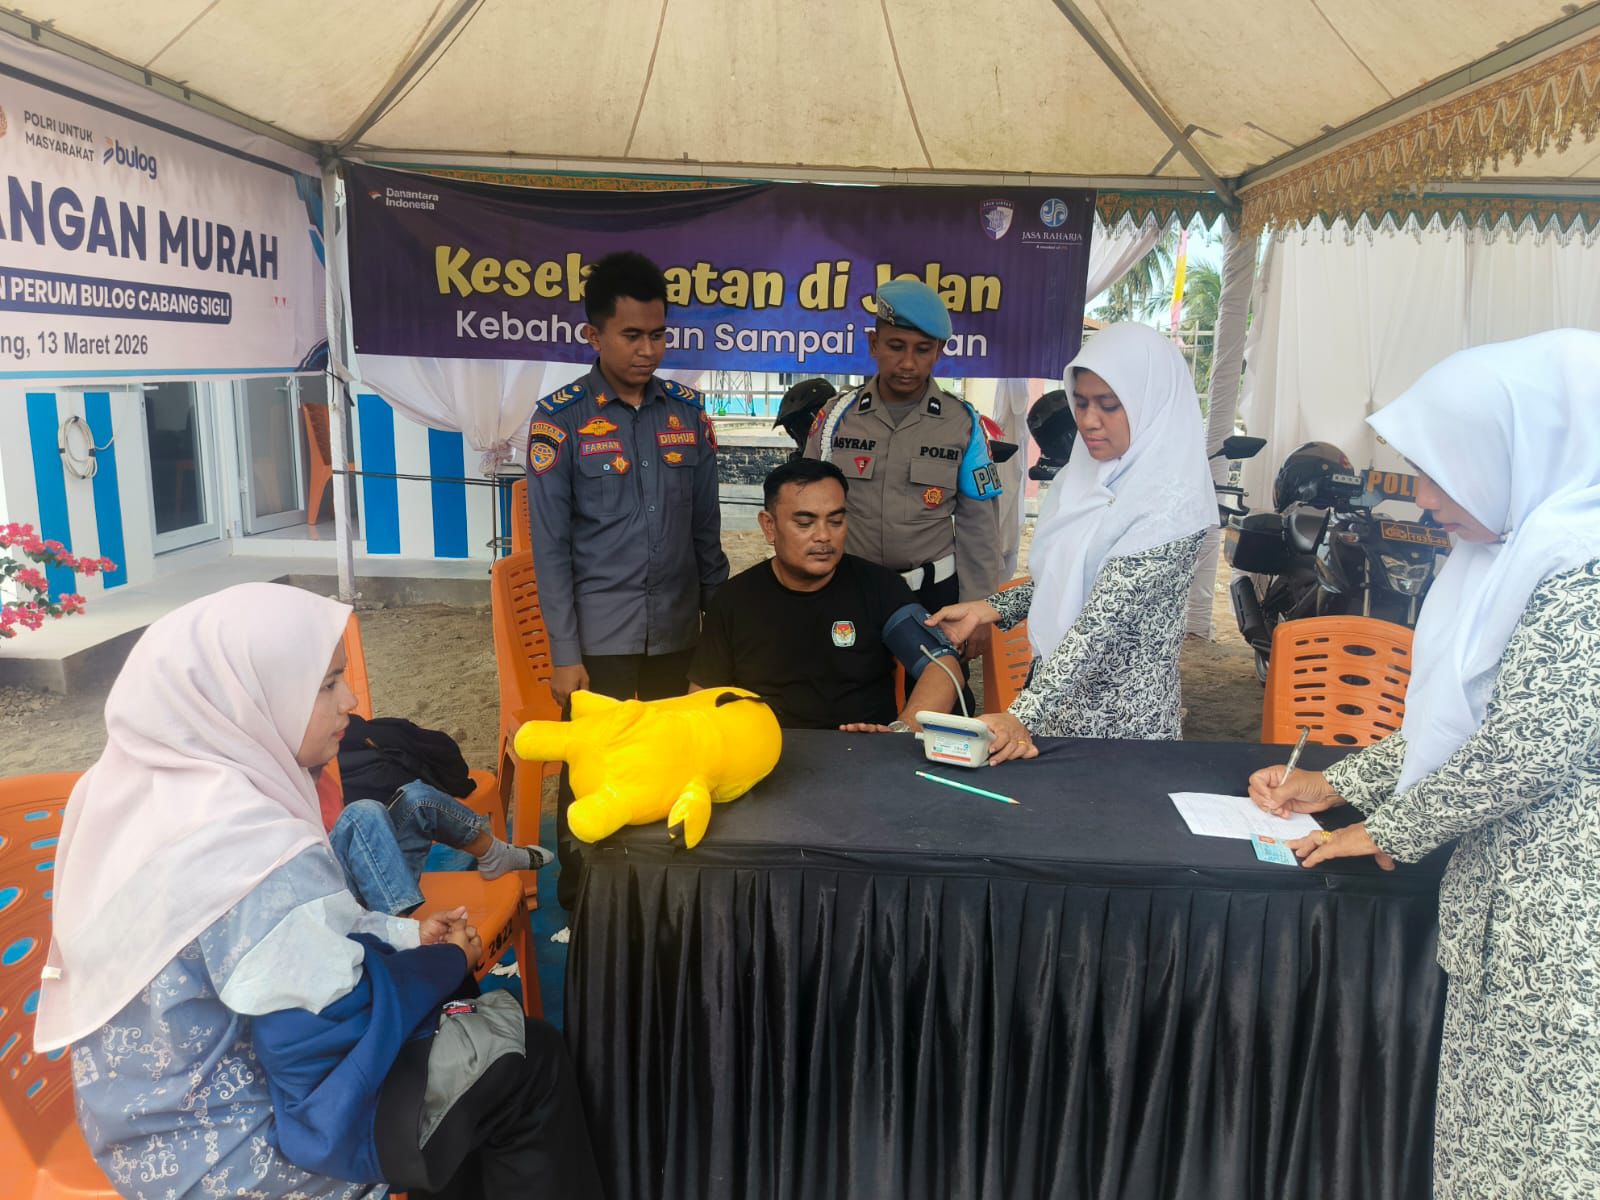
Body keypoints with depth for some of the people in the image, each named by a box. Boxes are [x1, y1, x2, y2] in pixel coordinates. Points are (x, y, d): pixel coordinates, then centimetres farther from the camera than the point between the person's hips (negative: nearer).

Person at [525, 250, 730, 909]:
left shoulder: (687, 411, 5)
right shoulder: (560, 419, -5)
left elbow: (706, 529, 9)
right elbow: (550, 546, -6)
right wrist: (564, 655, -9)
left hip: (679, 632, 3)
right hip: (599, 637, -3)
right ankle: (579, 896, 28)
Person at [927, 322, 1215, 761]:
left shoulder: (1170, 503, -20)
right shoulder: (1085, 477, 3)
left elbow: (1104, 619, -27)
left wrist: (1024, 714, -33)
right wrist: (988, 608, 0)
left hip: (1121, 718, -7)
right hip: (1057, 693, 7)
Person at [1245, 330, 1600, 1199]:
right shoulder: (1518, 554, 11)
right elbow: (1455, 719, 17)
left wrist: (1391, 831, -10)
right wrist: (1339, 784, 12)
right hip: (1502, 889, 9)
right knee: (1487, 1127, 17)